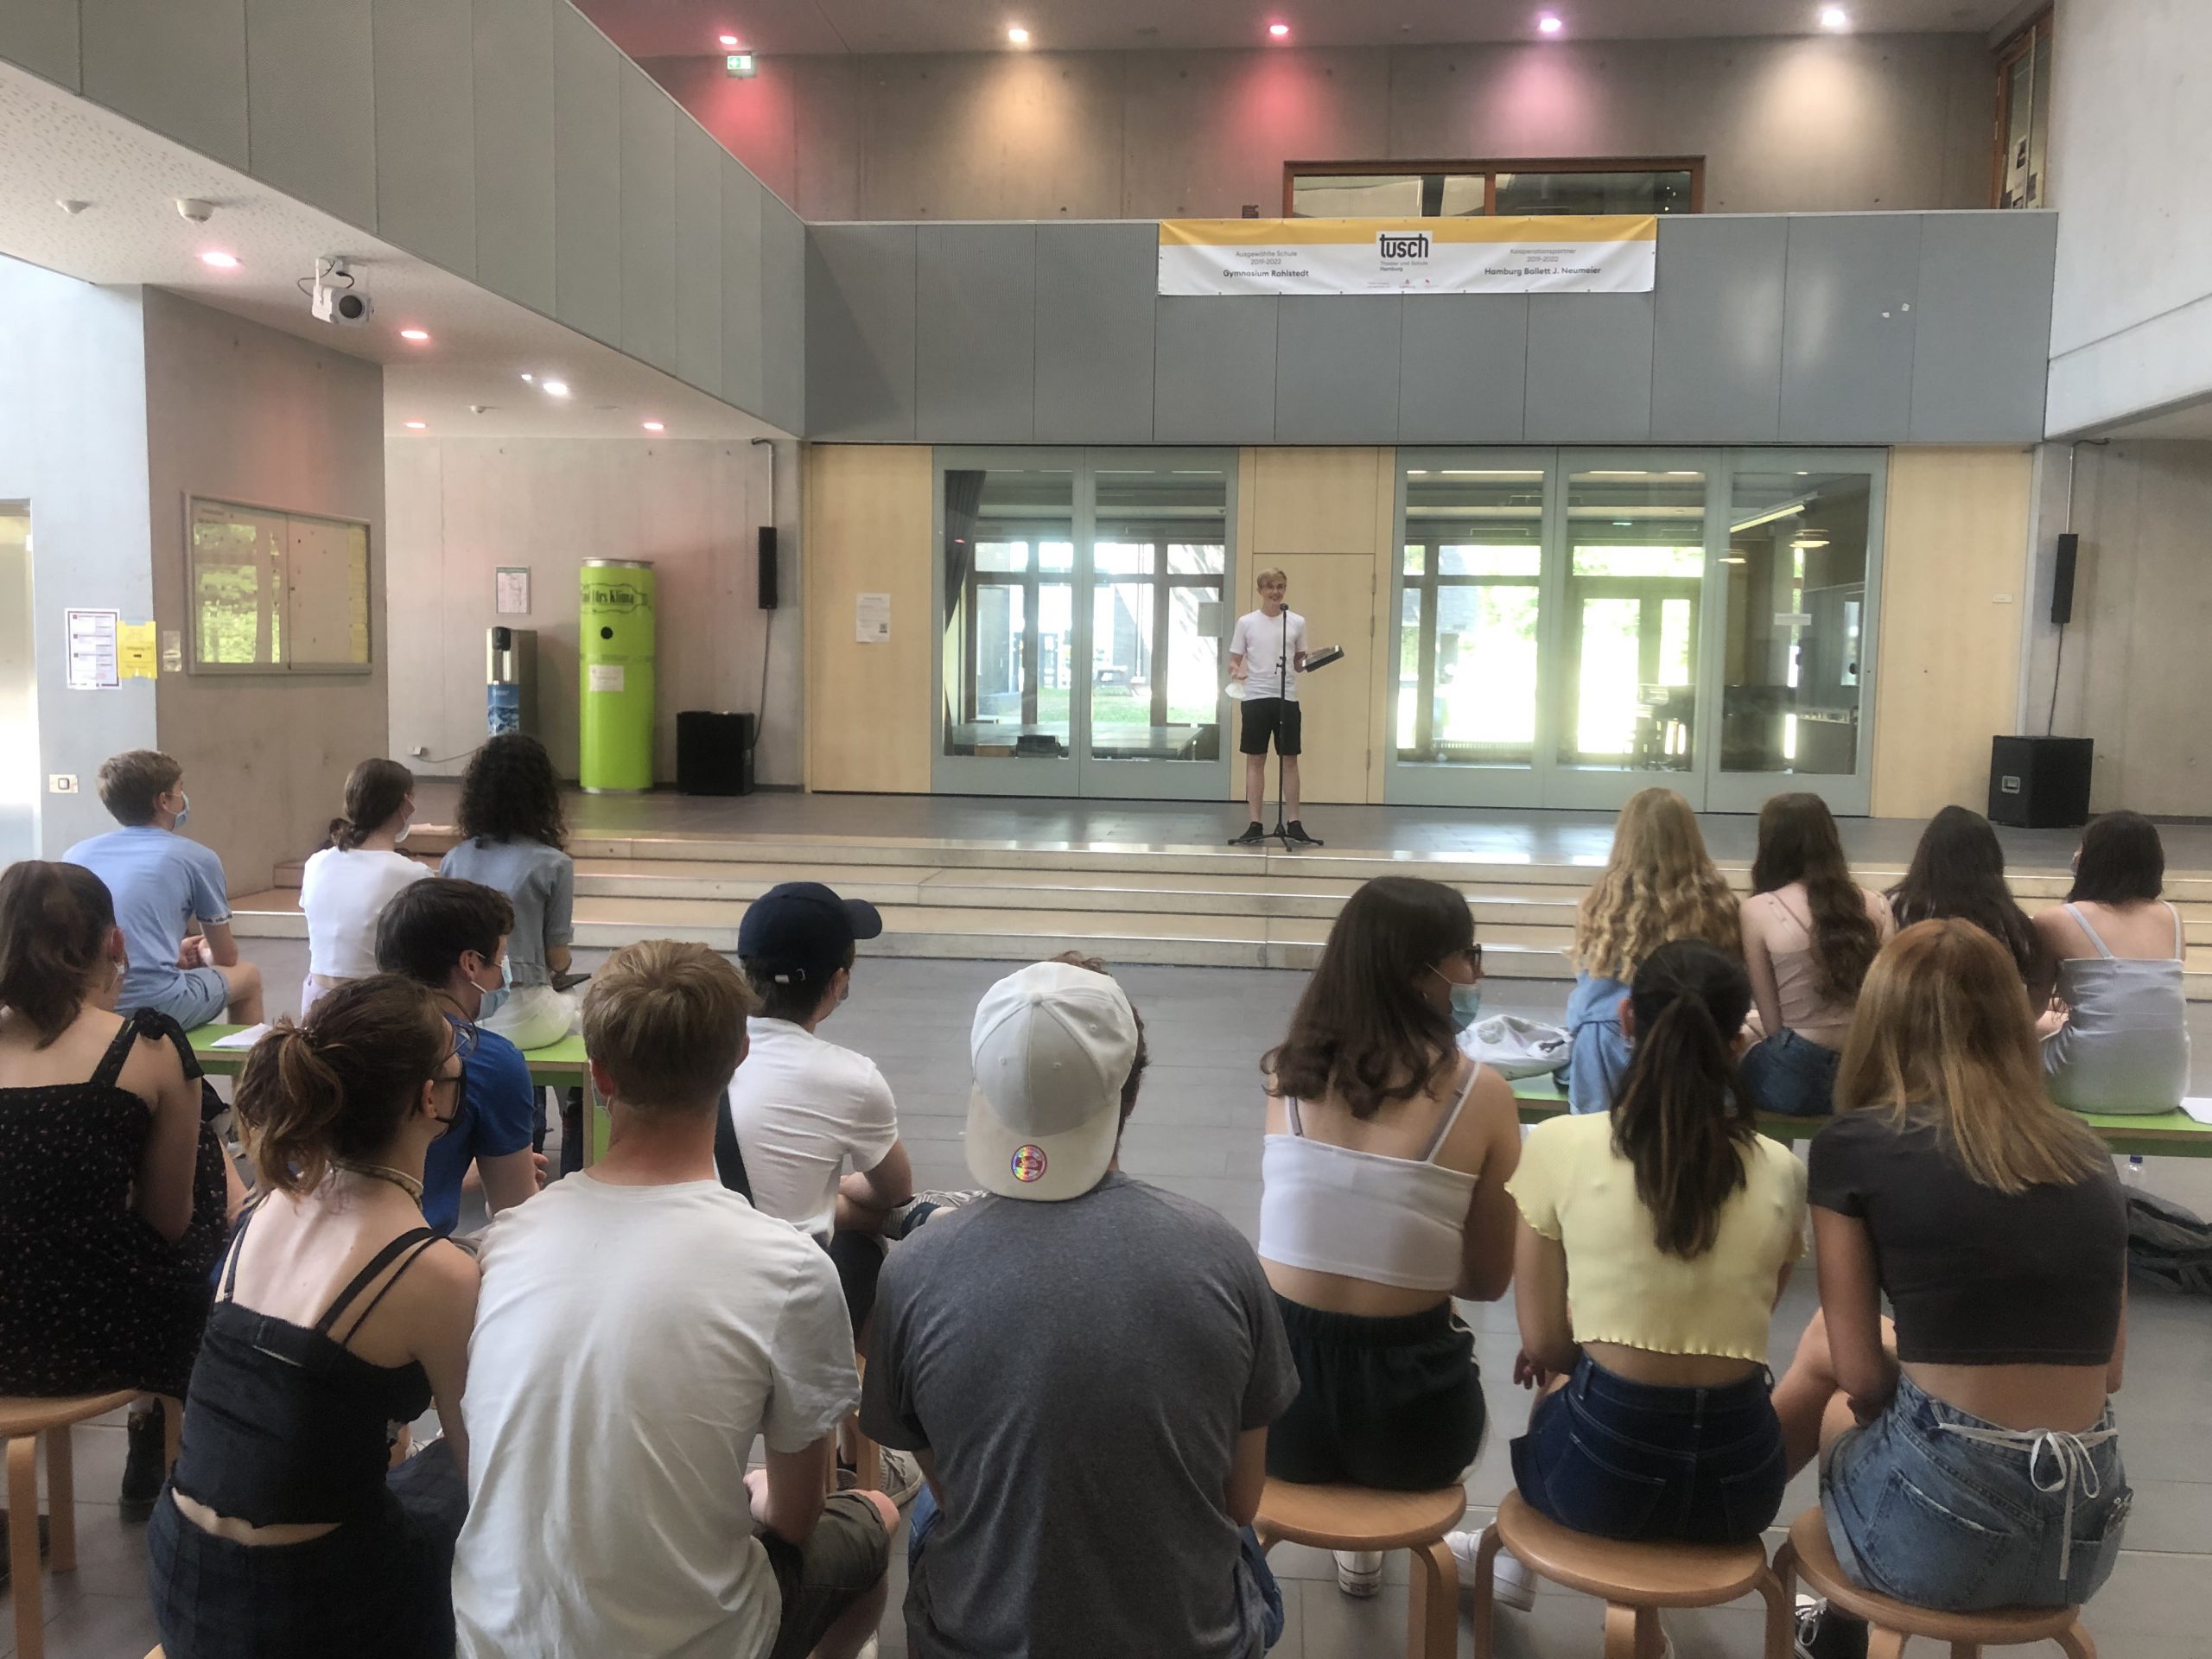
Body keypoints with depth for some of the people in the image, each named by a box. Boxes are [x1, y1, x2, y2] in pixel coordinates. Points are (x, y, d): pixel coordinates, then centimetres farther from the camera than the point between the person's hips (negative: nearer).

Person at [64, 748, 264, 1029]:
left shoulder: (77, 854, 13)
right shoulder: (196, 858, 1)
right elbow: (226, 957, 12)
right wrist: (203, 953, 35)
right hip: (157, 1007, -5)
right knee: (248, 976, 22)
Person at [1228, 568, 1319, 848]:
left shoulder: (1297, 622, 7)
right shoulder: (1246, 622, 3)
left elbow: (1299, 662, 14)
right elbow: (1234, 661, 5)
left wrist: (1309, 663, -8)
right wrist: (1236, 671, -18)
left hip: (1287, 699, 1)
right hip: (1256, 698, -1)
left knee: (1290, 761, 3)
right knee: (1255, 761, 1)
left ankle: (1294, 825, 8)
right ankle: (1255, 826, 5)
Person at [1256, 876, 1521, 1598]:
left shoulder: (1287, 1073, -2)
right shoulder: (1480, 1094, -11)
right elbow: (1489, 1281, -1)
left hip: (1278, 1401, 3)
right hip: (1403, 1418, -2)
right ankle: (1366, 1540, 37)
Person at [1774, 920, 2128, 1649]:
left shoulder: (1854, 1145, -7)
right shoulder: (2087, 1152, 7)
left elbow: (1858, 1374, -3)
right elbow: (2106, 1367, 16)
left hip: (1940, 1525, -4)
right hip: (2087, 1530, 5)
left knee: (1839, 1415, 32)